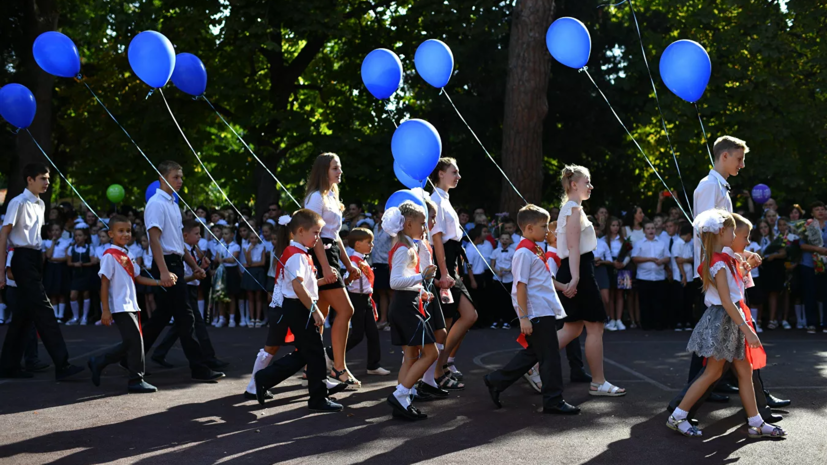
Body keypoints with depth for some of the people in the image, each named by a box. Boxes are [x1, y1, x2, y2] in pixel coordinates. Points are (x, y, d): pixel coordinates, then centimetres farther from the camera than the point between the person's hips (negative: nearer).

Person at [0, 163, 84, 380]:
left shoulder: (40, 204, 16)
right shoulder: (18, 203, -9)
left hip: (35, 259, 9)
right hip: (24, 260, -9)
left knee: (24, 314, 11)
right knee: (43, 311, -12)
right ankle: (62, 365, -15)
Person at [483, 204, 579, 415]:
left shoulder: (535, 251, 16)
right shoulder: (524, 253, -14)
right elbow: (521, 286, -18)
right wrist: (523, 317, -21)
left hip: (545, 311, 10)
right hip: (536, 313, -10)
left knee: (532, 353, 16)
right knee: (549, 357, -3)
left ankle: (495, 381, 23)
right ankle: (553, 400, 6)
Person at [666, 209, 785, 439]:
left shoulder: (712, 258, 9)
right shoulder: (719, 263, -20)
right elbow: (726, 301, -23)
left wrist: (745, 266, 15)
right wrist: (747, 329, -22)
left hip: (730, 320, 10)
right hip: (723, 320, -10)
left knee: (745, 370, 11)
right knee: (712, 373, 0)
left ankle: (756, 423, 17)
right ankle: (677, 417, 7)